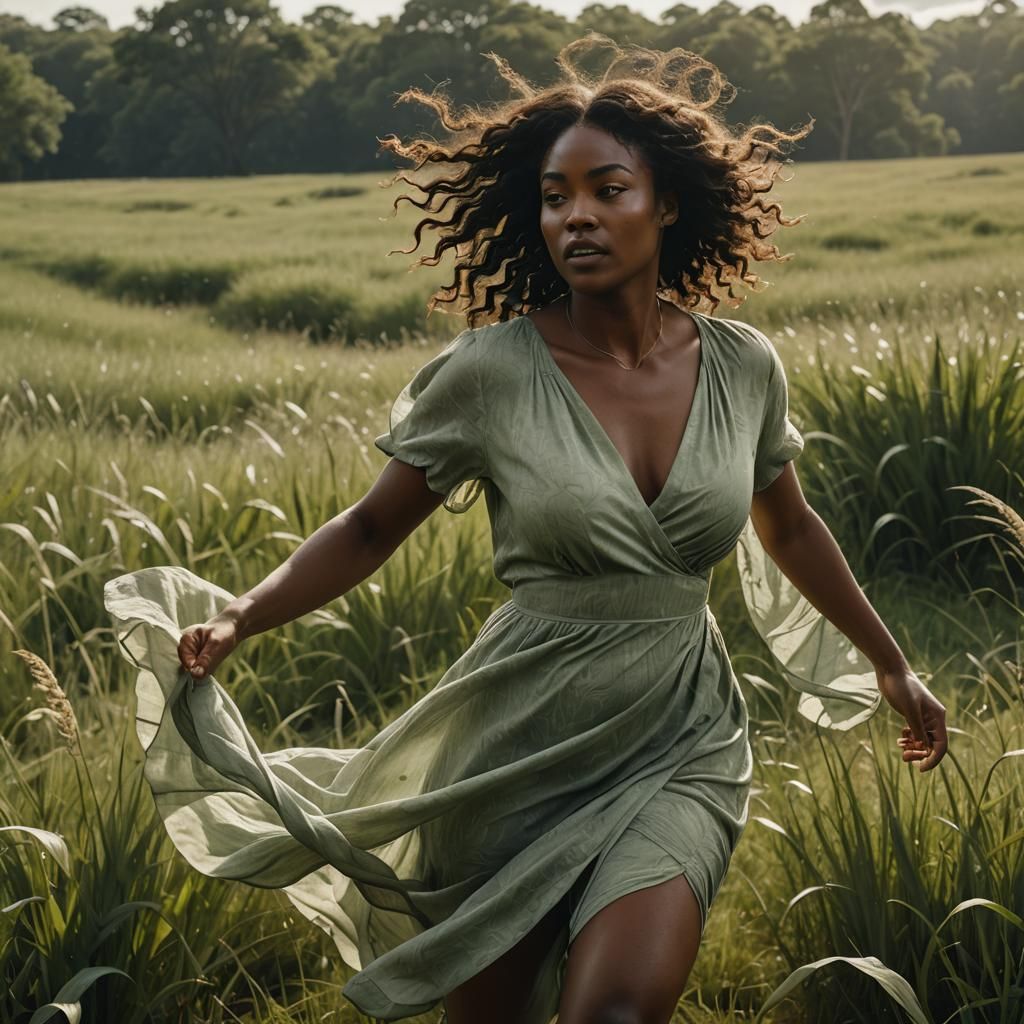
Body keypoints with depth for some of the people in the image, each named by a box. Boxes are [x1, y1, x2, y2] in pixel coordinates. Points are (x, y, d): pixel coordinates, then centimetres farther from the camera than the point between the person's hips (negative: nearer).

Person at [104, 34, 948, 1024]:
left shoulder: (742, 367, -1)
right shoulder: (490, 373, -9)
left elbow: (788, 529, 16)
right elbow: (369, 529, -1)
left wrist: (891, 664, 27)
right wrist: (240, 616, -17)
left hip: (680, 748, 1)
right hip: (521, 746, -1)